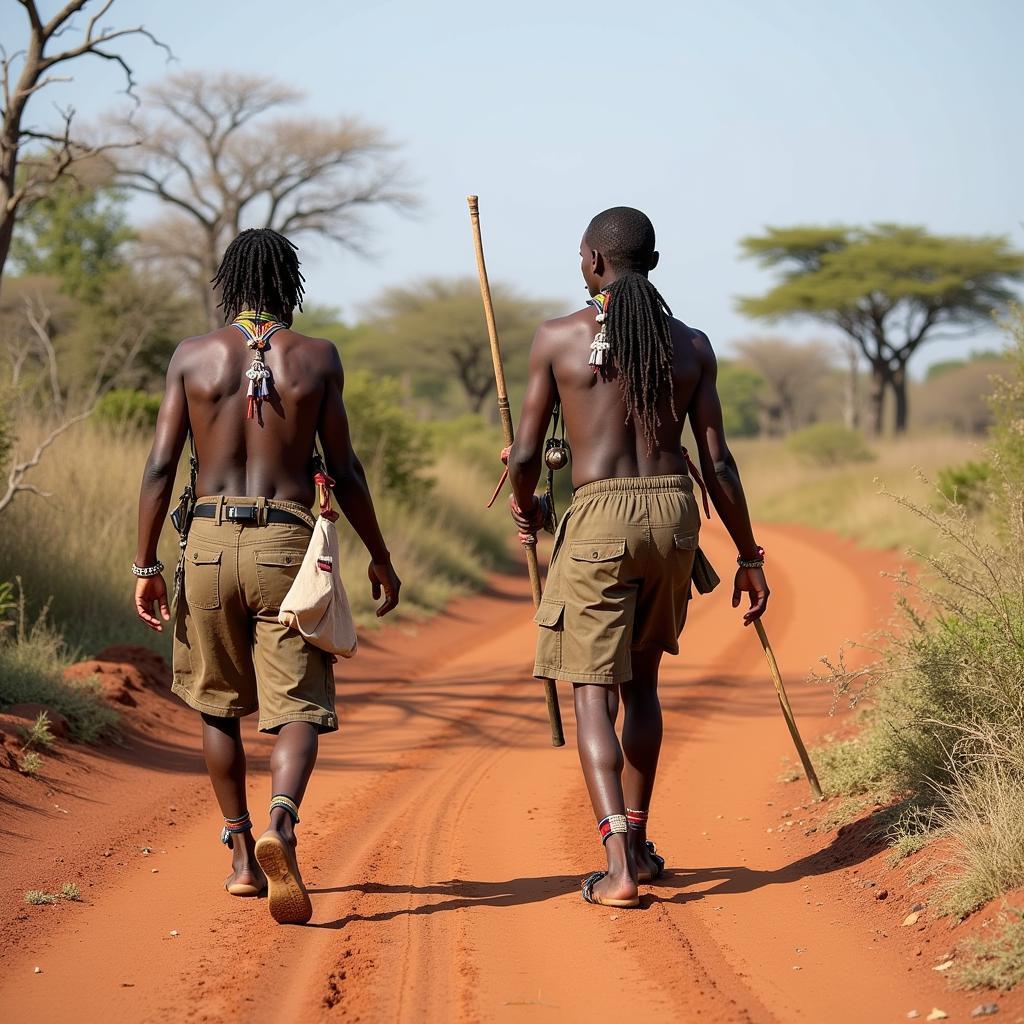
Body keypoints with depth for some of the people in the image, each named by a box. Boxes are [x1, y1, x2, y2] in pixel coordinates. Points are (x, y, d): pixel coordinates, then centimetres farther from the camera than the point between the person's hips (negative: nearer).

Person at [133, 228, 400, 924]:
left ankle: (242, 855, 23)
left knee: (218, 707, 18)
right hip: (288, 543, -1)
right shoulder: (317, 358, 3)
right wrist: (380, 557, 15)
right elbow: (344, 471, 4)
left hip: (210, 538, 2)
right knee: (297, 711, -2)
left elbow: (161, 467, 1)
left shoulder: (193, 355, 4)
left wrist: (146, 567, 6)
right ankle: (281, 822, -30)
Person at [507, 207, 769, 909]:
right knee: (642, 681, 21)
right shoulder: (692, 345, 6)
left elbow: (525, 456, 1)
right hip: (674, 513, 4)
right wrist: (749, 556, 12)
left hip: (599, 516, -4)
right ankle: (637, 842, 27)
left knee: (594, 694, -1)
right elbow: (717, 464, 4)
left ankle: (620, 864, -15)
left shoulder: (558, 338, -1)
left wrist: (526, 508, 23)